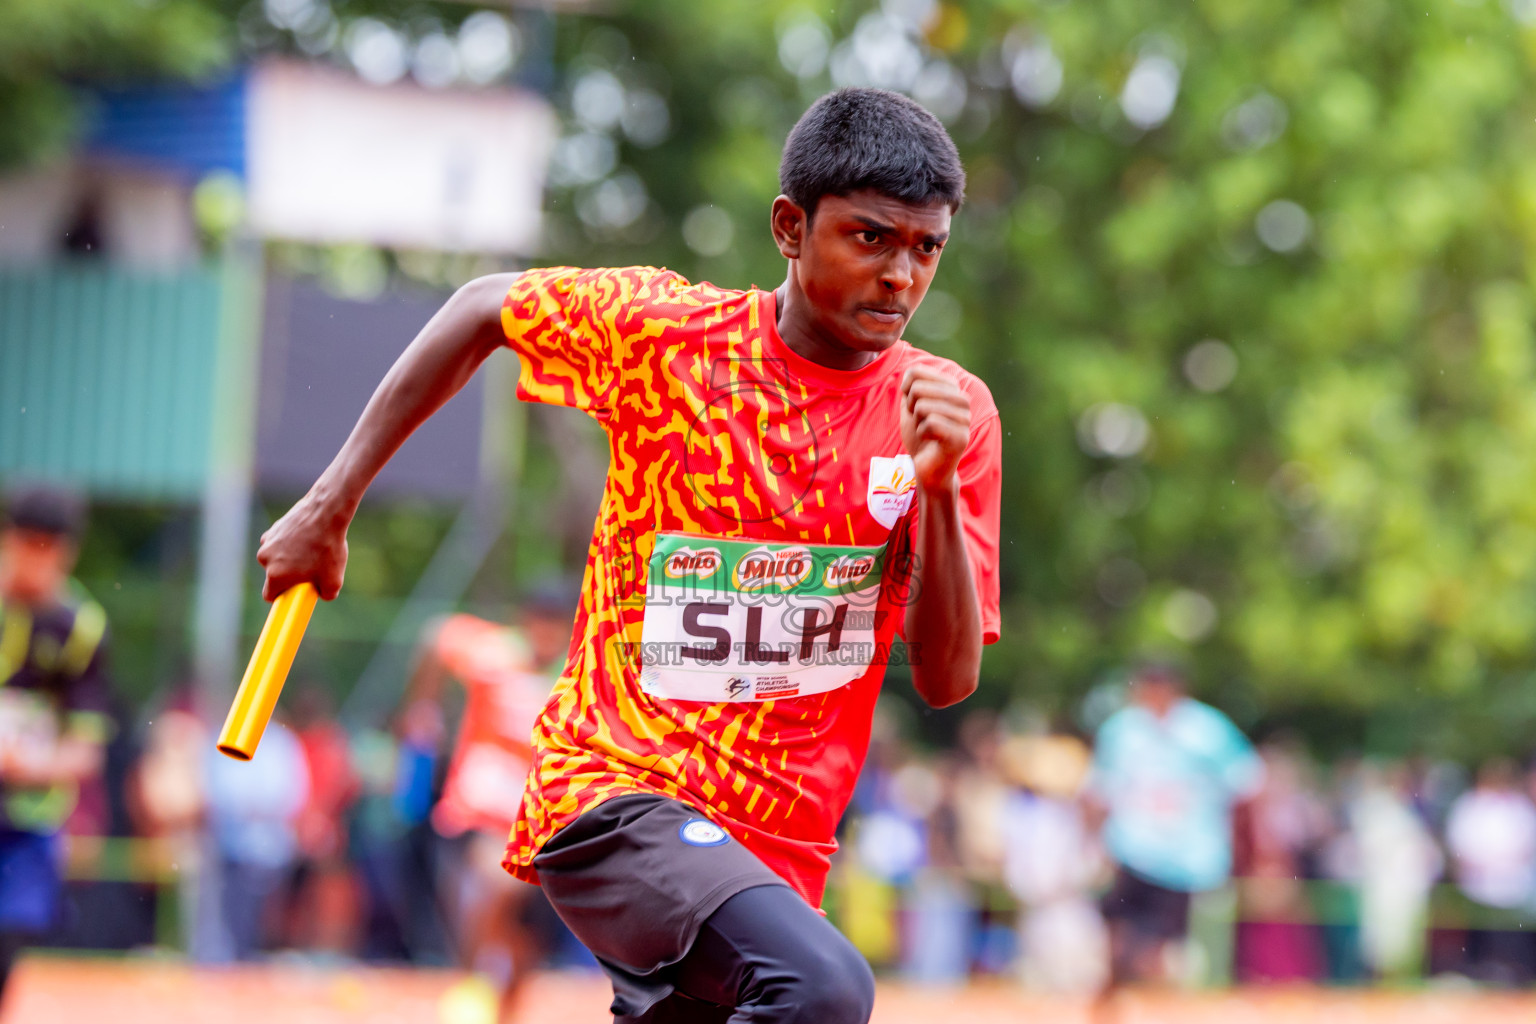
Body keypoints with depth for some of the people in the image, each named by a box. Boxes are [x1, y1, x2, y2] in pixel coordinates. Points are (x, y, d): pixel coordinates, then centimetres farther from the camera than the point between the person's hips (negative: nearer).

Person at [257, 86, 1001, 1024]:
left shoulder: (952, 410, 0)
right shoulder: (662, 328, -6)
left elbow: (948, 679, -4)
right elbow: (483, 311, 12)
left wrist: (937, 486, -20)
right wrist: (332, 505, 12)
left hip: (777, 853, 5)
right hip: (614, 796, -5)